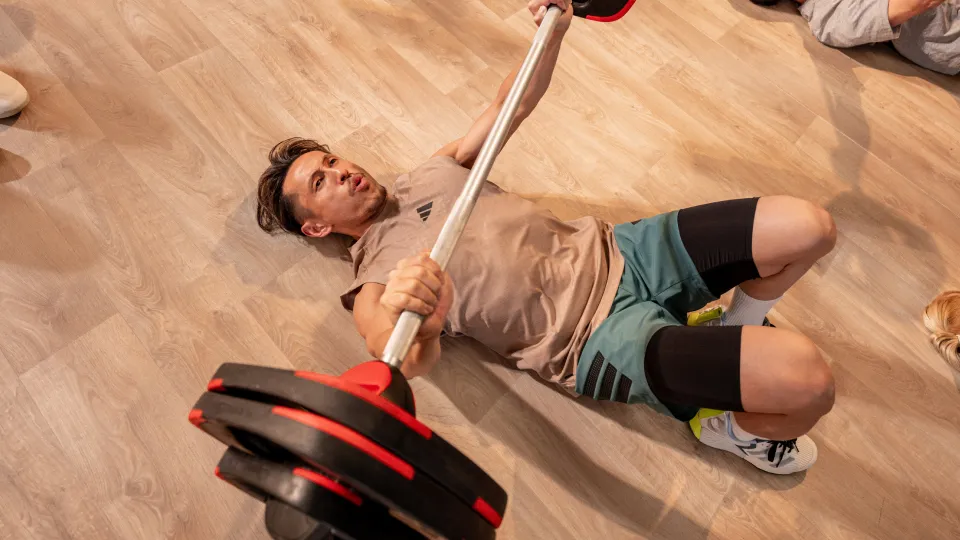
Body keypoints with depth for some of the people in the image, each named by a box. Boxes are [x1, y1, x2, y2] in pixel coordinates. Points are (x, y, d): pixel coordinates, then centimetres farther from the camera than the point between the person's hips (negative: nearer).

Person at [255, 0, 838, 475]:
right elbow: (415, 359, -24)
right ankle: (734, 428, 14)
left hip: (616, 251, 6)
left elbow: (510, 105, 16)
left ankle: (738, 326, 21)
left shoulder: (430, 173, 15)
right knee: (809, 380, -21)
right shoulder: (372, 289, -2)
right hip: (601, 339, -6)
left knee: (809, 227, -6)